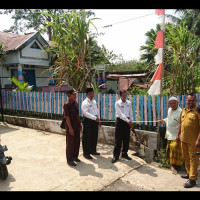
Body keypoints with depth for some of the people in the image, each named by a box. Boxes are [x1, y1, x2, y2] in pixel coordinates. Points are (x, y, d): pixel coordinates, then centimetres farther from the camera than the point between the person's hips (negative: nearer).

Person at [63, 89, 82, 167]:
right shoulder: (67, 104, -15)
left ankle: (75, 156, 33)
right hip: (70, 127, -8)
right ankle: (69, 160, 16)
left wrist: (80, 124, 15)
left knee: (77, 142, 16)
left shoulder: (76, 103, 9)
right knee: (70, 143, 3)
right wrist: (70, 128, -20)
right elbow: (67, 117, -18)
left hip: (77, 126, 8)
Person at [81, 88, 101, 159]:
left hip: (95, 120, 8)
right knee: (87, 137, 0)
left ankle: (93, 150, 32)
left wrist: (98, 119, 14)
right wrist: (95, 118, -30)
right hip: (88, 121, -8)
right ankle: (86, 153, 12)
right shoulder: (85, 103, -13)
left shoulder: (94, 101, 13)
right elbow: (85, 113, -24)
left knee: (94, 136, 16)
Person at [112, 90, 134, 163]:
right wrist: (128, 121, -20)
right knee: (118, 139, -2)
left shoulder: (129, 103, 9)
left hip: (127, 121, 5)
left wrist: (131, 122, 6)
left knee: (126, 139, 10)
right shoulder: (117, 103, -7)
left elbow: (130, 113, 13)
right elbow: (120, 114, -15)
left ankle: (124, 153, 25)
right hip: (120, 121, -4)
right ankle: (116, 155, 6)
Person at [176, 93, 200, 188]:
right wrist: (178, 135, 18)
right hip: (184, 139, 7)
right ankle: (189, 173, 36)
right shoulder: (183, 110, 9)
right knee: (186, 158, 19)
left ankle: (192, 179, 12)